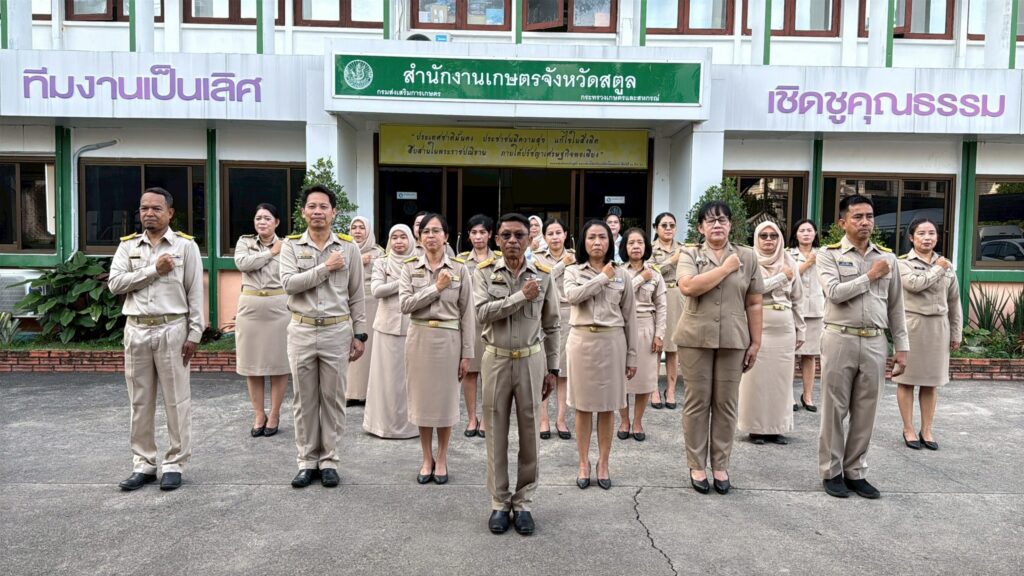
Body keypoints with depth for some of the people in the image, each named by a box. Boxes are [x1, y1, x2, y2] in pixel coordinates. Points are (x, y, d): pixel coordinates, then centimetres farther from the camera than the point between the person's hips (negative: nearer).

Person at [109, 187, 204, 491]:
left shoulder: (185, 245, 0)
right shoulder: (128, 245, 9)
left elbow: (195, 292, -2)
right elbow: (115, 283, -4)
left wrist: (194, 334, -7)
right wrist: (154, 269, -12)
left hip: (172, 329, -3)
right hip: (136, 330, 3)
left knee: (176, 400, 2)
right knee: (140, 401, 9)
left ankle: (174, 464, 13)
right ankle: (143, 464, 20)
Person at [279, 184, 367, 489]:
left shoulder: (348, 247, 2)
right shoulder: (291, 246, 2)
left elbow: (356, 295, 5)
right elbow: (289, 283, -14)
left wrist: (359, 334, 3)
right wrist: (326, 267, -16)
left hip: (337, 331, 0)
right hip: (301, 331, 1)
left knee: (332, 398, 7)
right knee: (305, 399, 9)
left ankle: (328, 460, 19)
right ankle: (307, 460, 21)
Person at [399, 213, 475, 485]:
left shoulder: (459, 268, -1)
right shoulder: (410, 267, 1)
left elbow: (467, 313, -1)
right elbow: (405, 304, -10)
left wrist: (467, 353, -4)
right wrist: (436, 288, -15)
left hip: (449, 339, -1)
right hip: (419, 338, 1)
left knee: (446, 398, 7)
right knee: (422, 397, 8)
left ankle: (441, 459, 24)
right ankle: (427, 459, 24)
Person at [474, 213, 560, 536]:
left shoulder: (543, 275, 1)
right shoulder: (484, 272, -3)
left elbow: (551, 326, 6)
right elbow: (483, 313, -17)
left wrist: (552, 368, 5)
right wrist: (522, 296, -20)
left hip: (531, 360, 1)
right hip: (496, 360, -1)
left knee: (529, 431, 7)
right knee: (497, 433, 7)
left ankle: (523, 502, 21)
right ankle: (499, 502, 21)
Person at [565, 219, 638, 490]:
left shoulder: (622, 274, 6)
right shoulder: (573, 271, 4)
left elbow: (629, 317, 6)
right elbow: (573, 295, -19)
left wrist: (632, 355, 3)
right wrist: (603, 277, -12)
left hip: (612, 342, 1)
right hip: (581, 341, 0)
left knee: (608, 406, 7)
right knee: (583, 405, 7)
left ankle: (603, 463, 21)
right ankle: (584, 463, 19)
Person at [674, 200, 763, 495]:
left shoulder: (747, 256, 6)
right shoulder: (690, 254, 1)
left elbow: (754, 303, 7)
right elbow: (688, 287, -18)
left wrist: (755, 342, 3)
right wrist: (725, 268, -13)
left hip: (733, 339, 2)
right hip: (696, 338, -1)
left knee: (725, 403, 7)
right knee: (697, 402, 5)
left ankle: (721, 465, 19)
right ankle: (696, 466, 16)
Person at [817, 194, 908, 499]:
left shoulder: (887, 258, 11)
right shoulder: (829, 255, 0)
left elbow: (896, 306, 12)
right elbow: (835, 292, -17)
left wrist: (901, 347, 9)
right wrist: (871, 276, -7)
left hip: (875, 342, 4)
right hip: (840, 339, -3)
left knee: (865, 411, 9)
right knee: (834, 409, 4)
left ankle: (855, 471, 21)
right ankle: (831, 471, 15)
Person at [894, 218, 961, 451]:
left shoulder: (947, 265, 10)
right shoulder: (902, 263, -3)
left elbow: (954, 302, 12)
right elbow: (915, 284, -22)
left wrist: (956, 333, 10)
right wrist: (938, 270, -8)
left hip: (938, 328, 4)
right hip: (911, 326, -4)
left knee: (931, 381, 9)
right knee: (907, 379, 3)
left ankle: (926, 430, 20)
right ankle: (908, 429, 13)